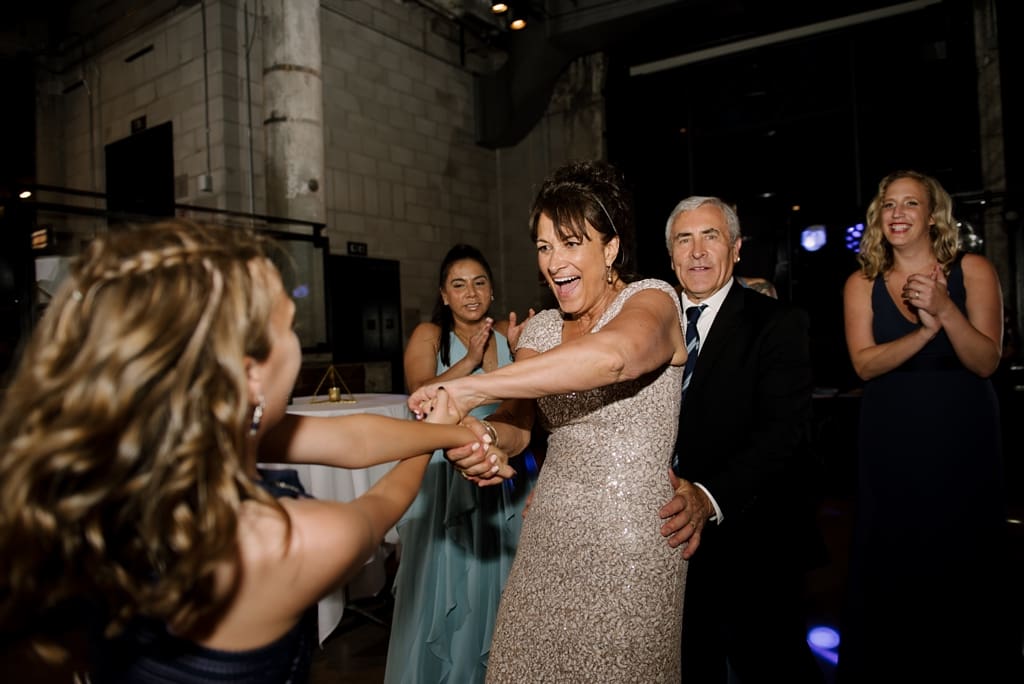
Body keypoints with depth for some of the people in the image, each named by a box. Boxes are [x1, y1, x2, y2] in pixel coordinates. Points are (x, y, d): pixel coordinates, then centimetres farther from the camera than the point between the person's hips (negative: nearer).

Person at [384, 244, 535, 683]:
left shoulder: (507, 334, 4)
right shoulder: (429, 335, -5)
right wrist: (470, 359, -20)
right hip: (445, 477, -3)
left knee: (497, 579, 14)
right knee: (445, 583, 5)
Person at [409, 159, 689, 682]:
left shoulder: (651, 299, -10)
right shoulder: (541, 328, 8)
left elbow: (614, 354, -34)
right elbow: (516, 422, -2)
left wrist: (469, 389, -33)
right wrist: (486, 437, -27)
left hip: (631, 541, -5)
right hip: (549, 535, 5)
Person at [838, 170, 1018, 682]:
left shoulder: (972, 271, -2)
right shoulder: (862, 284, 0)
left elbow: (986, 361, -9)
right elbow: (865, 364, -10)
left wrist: (945, 310, -24)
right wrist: (925, 331, -24)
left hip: (963, 440, 0)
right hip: (890, 443, 1)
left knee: (964, 564, 10)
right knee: (890, 567, 8)